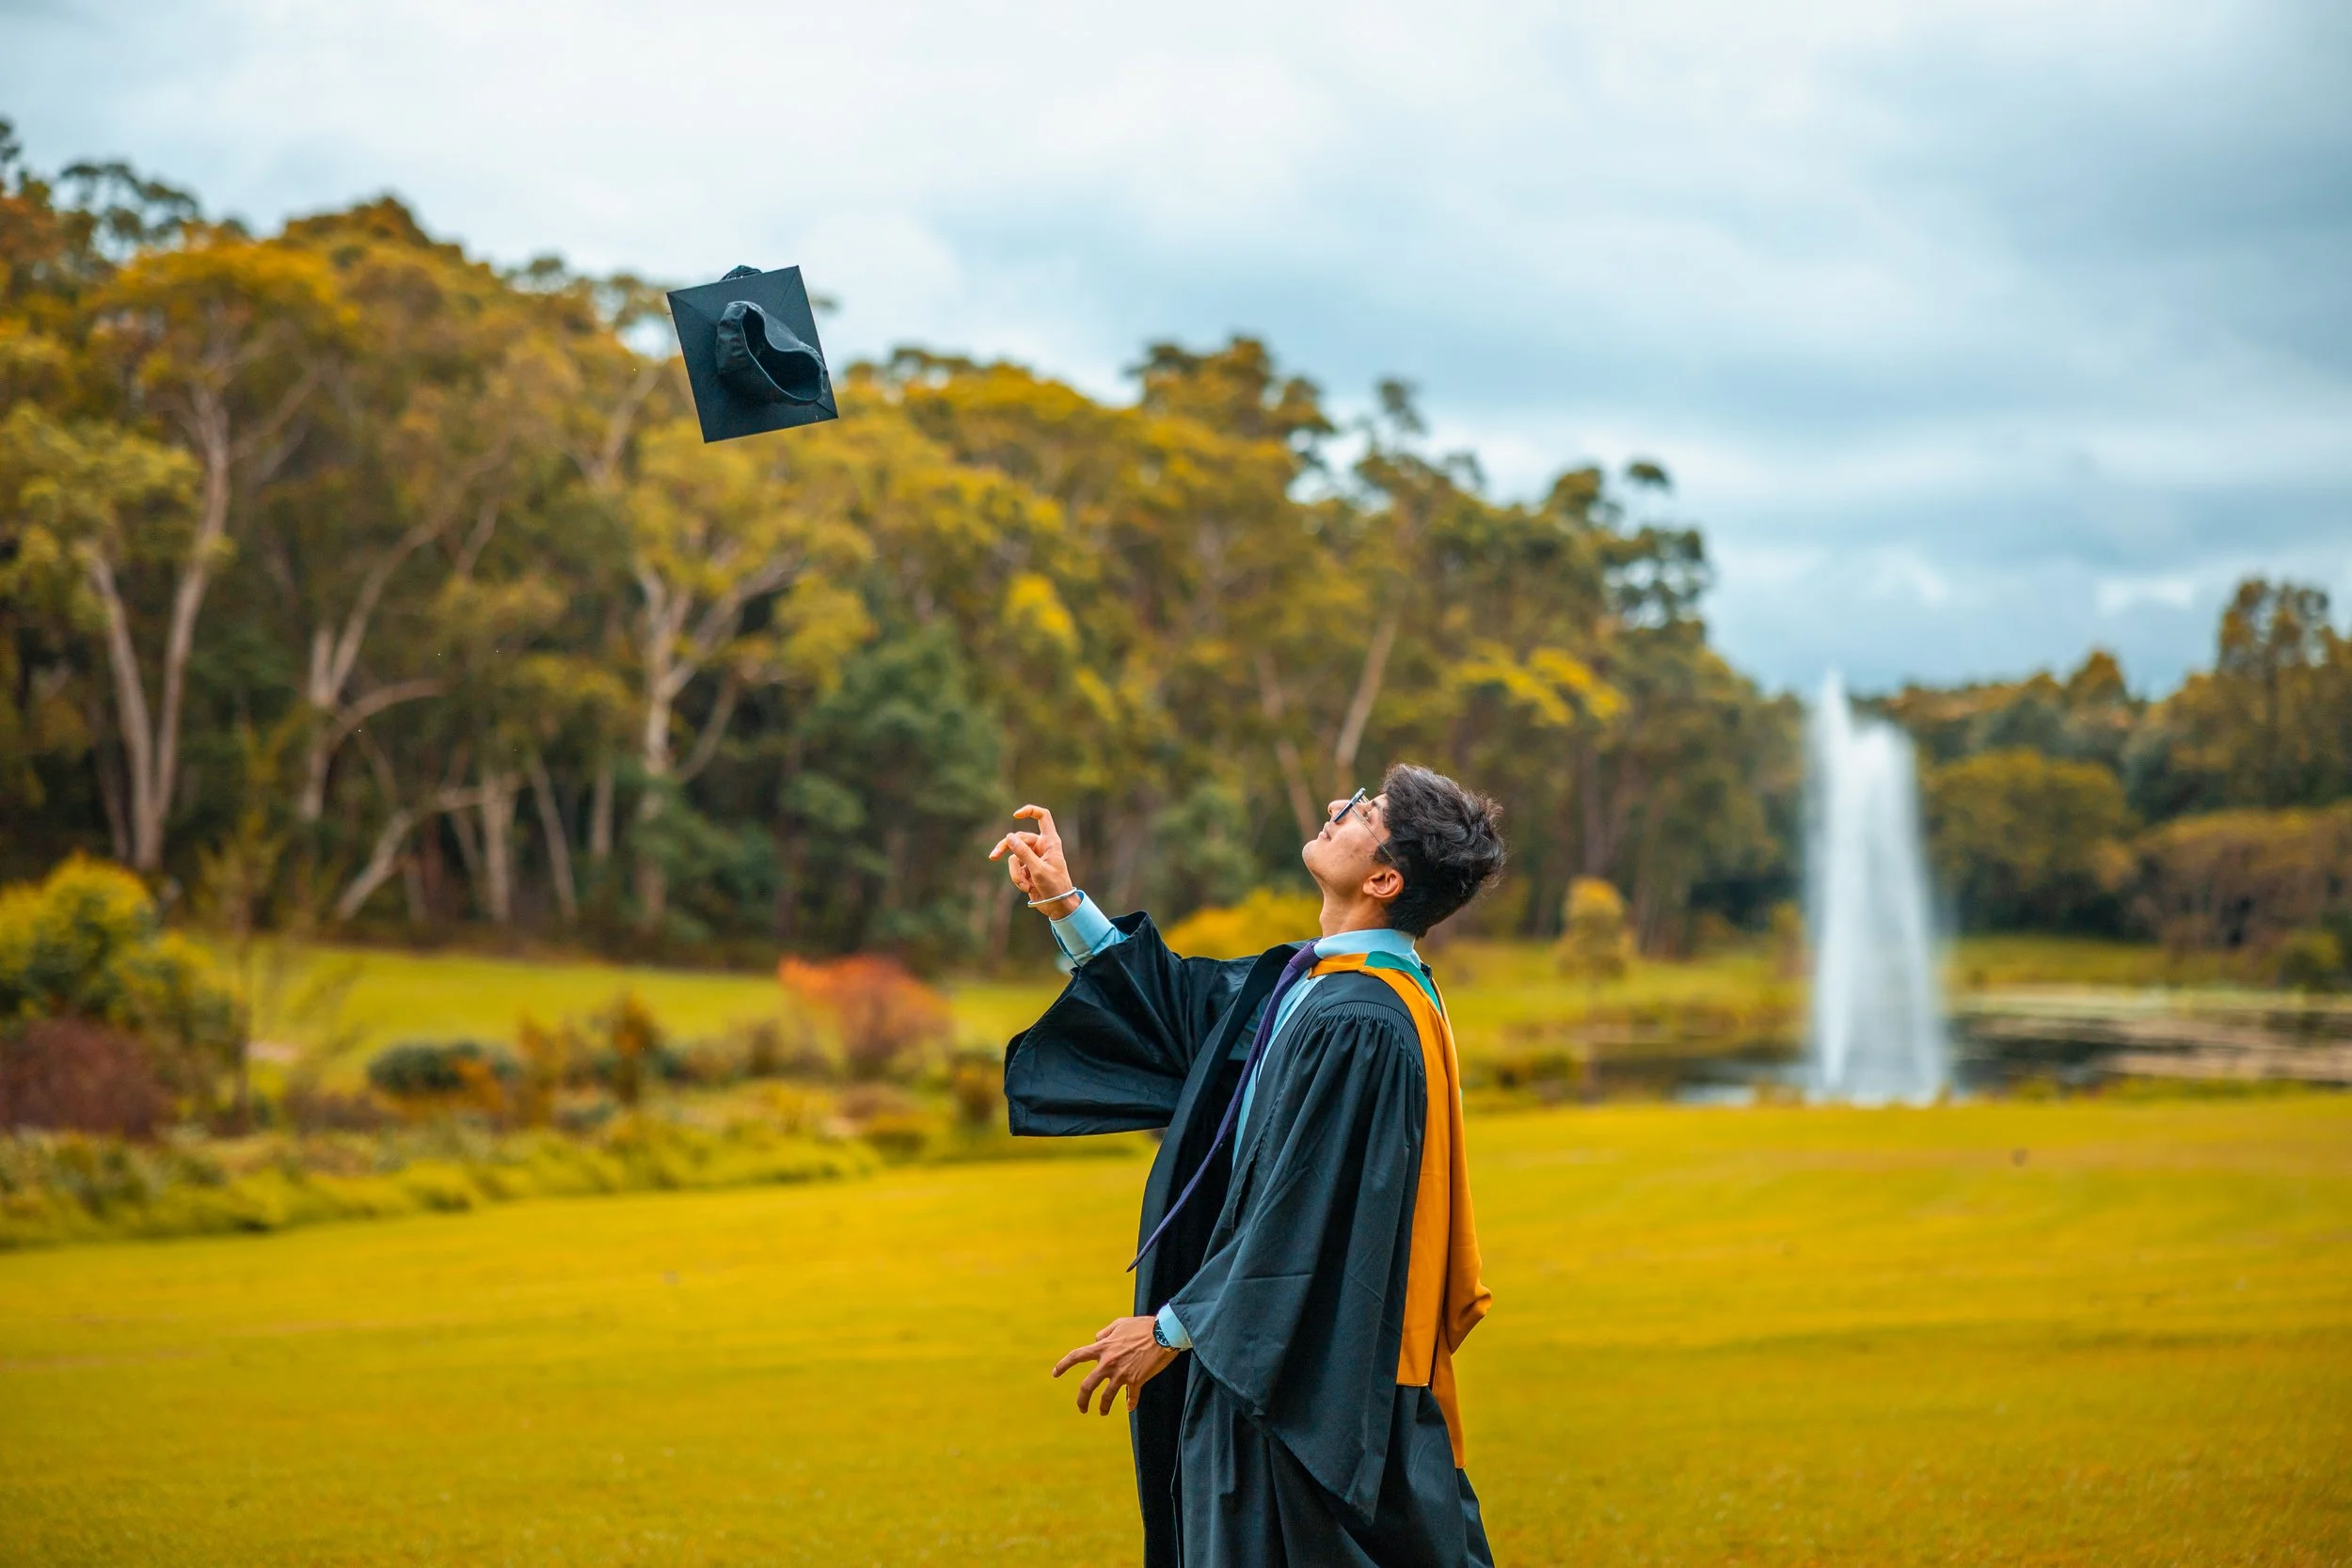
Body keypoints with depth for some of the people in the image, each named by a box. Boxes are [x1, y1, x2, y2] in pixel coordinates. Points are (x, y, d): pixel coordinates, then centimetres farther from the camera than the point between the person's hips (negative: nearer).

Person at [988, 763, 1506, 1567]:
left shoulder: (1363, 1025, -24)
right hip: (1283, 1356, 10)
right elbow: (1181, 1009, 21)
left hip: (1318, 1386, -10)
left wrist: (1172, 1327, -15)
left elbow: (1310, 1214, -23)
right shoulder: (1307, 982, 7)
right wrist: (1065, 905, 14)